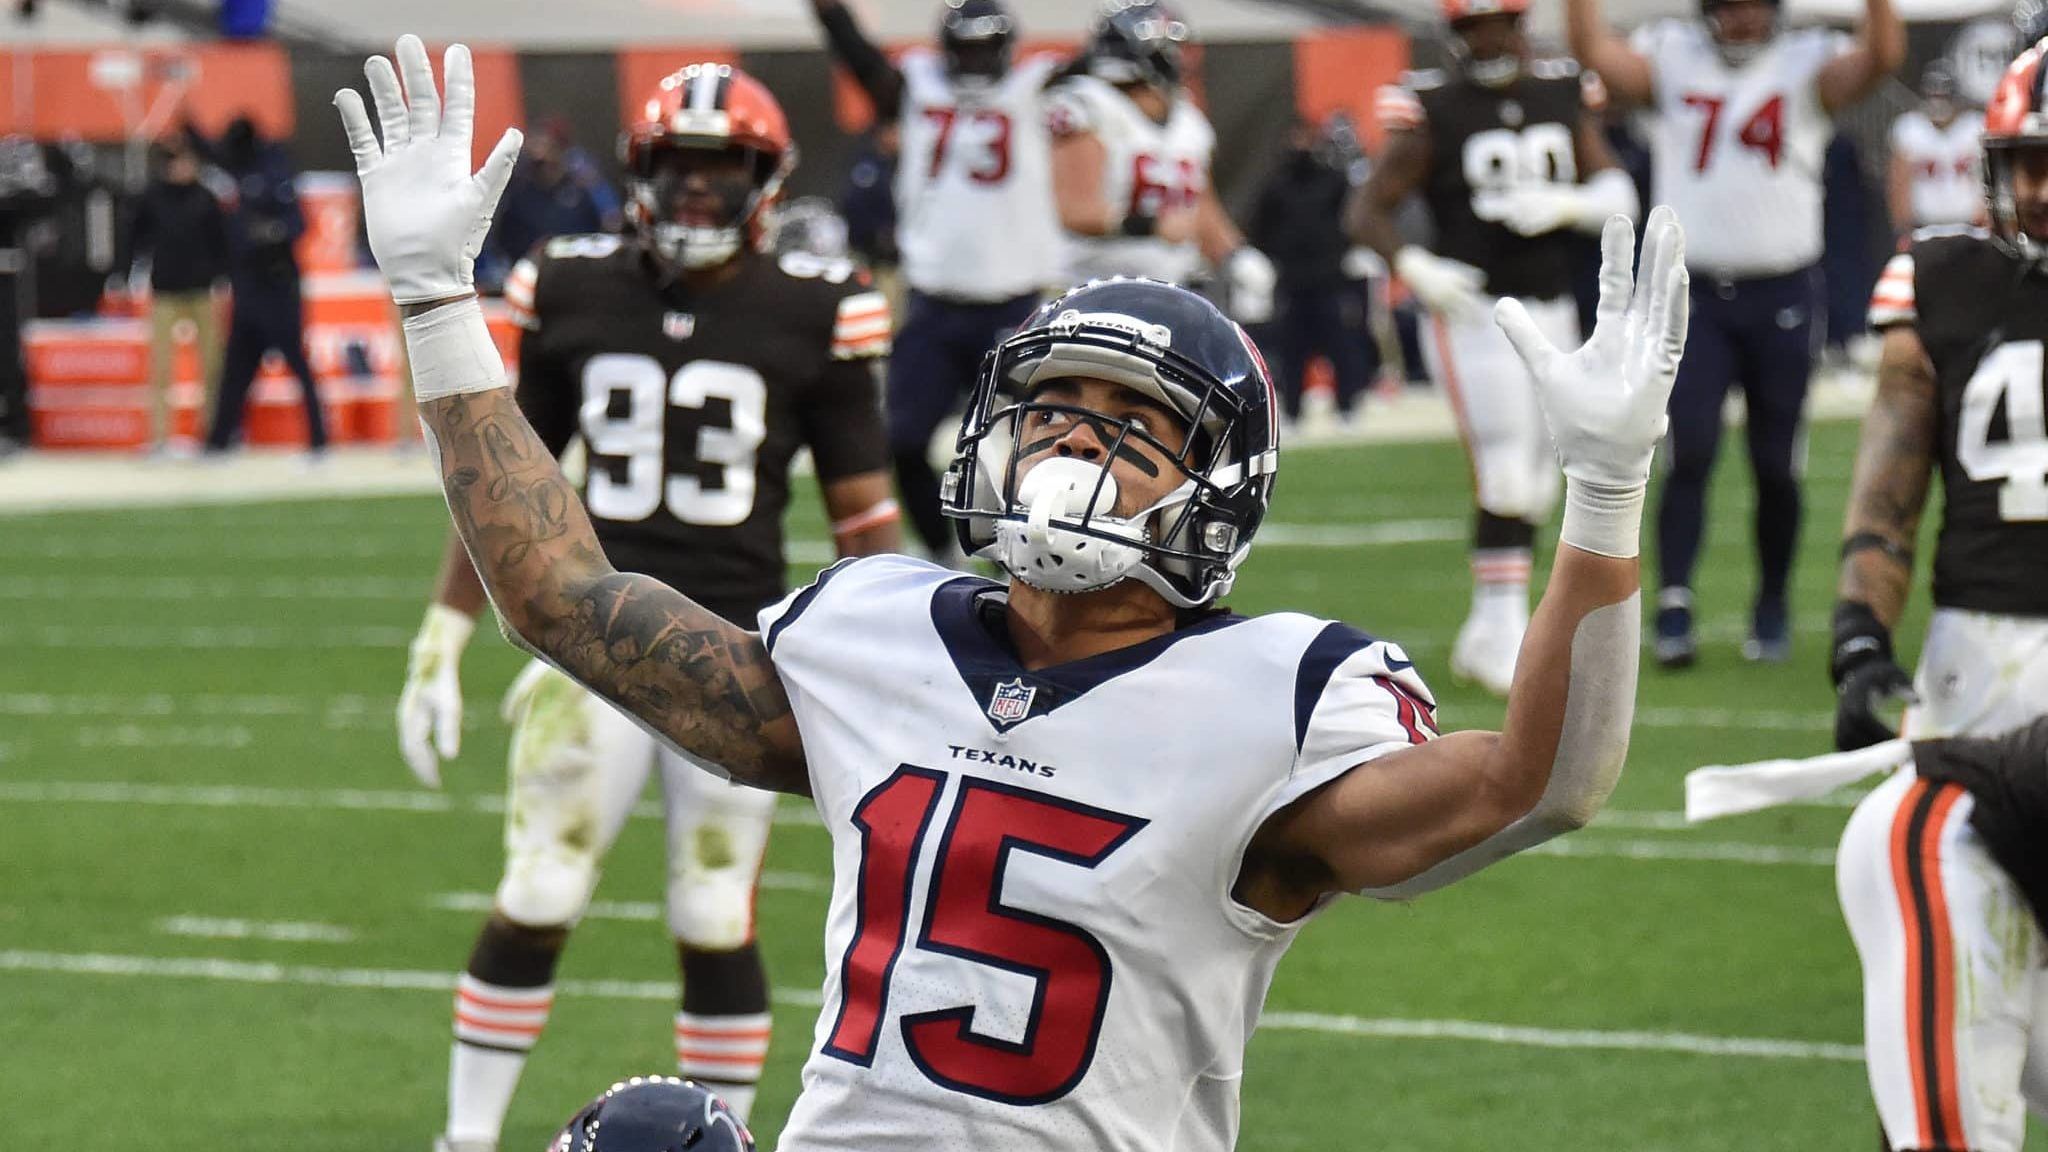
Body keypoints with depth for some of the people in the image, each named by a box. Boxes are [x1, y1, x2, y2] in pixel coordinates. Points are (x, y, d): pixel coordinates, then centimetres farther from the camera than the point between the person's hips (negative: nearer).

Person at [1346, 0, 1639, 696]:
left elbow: (1618, 195, 6)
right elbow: (1369, 211, -4)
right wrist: (1412, 267, -22)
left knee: (1534, 486, 9)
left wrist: (1567, 205, -14)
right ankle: (1504, 628, -10)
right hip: (1474, 314, -6)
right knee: (1506, 476, -15)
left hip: (1552, 312, 6)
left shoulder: (1565, 97, 7)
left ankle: (1487, 636, 20)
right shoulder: (1433, 110, -6)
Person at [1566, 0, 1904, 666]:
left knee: (1775, 465, 6)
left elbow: (1881, 57, -15)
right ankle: (1673, 605, -10)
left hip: (1784, 297, 0)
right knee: (1690, 453, -10)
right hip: (1695, 293, 0)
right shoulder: (1672, 62, 4)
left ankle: (1772, 606, 20)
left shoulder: (1807, 68, 2)